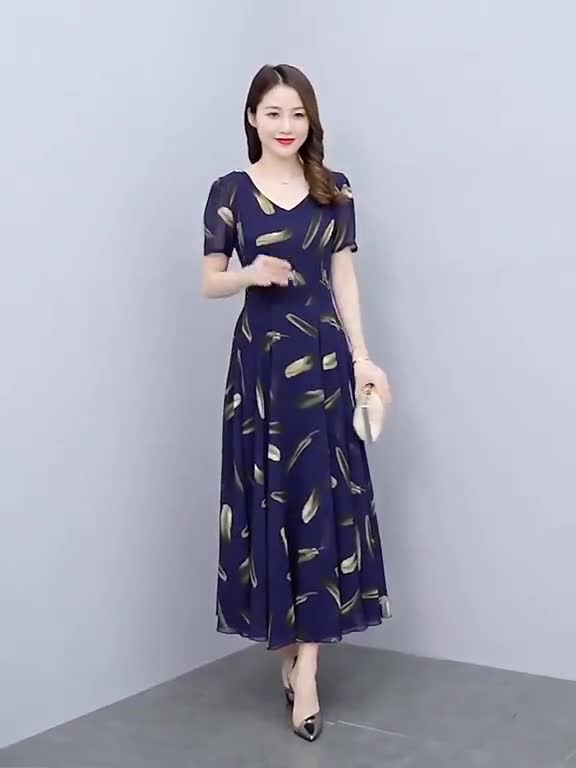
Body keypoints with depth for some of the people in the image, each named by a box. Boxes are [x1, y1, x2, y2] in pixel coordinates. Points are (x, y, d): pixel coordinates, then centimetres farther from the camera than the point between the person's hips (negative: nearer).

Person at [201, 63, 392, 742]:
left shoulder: (334, 191, 7)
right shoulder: (229, 191, 2)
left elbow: (344, 278, 7)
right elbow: (210, 283, 5)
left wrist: (362, 357, -2)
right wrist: (250, 273, -16)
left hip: (323, 358, 1)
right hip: (259, 360, -1)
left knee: (321, 499, -1)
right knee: (269, 500, 3)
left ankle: (306, 666, 5)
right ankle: (287, 648, 20)